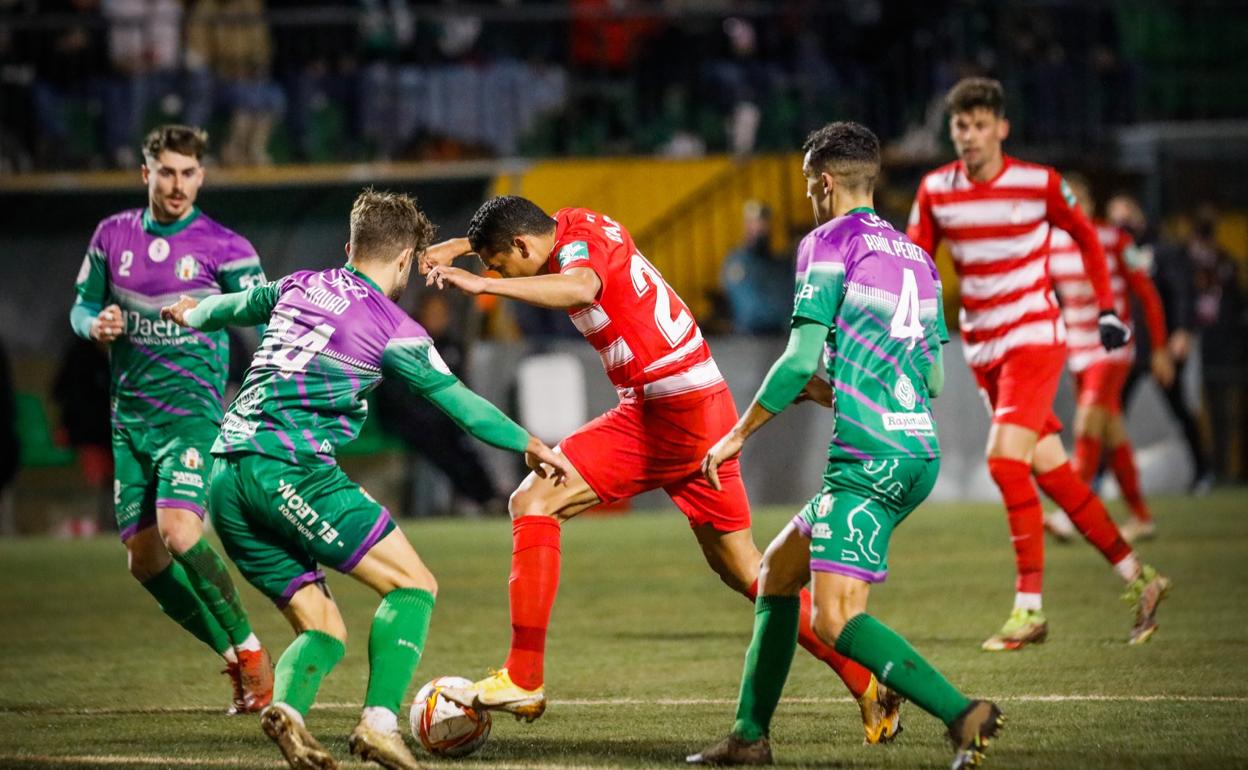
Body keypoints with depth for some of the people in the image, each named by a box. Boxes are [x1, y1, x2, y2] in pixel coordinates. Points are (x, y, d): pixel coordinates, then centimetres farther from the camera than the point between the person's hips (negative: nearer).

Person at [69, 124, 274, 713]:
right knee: (144, 560, 3)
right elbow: (82, 306, 15)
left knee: (178, 531, -25)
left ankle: (249, 649, -9)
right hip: (130, 416, 5)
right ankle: (235, 659, 19)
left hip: (192, 412, -5)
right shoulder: (113, 235, 6)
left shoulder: (224, 248, -5)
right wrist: (96, 326, -7)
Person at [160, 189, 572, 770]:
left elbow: (234, 305, 38)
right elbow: (460, 403, 9)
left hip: (226, 477, 7)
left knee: (322, 627, 11)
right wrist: (529, 445, 24)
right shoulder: (393, 328, 1)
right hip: (291, 467, -7)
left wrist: (192, 315, 62)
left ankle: (287, 705, -19)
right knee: (413, 584, -3)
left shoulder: (298, 287, 19)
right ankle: (380, 720, -22)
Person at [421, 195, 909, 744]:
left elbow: (580, 287, -41)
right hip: (707, 410, 10)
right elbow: (513, 227, 34)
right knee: (740, 568, 16)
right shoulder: (574, 223, 11)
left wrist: (482, 283, -47)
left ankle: (523, 680, -15)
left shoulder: (581, 244, -15)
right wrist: (459, 246, 19)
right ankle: (869, 687, 17)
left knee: (534, 502, -11)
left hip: (670, 410, -10)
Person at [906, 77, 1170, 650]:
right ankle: (1137, 577, 18)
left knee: (1005, 460, -20)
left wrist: (1107, 310, 6)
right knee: (1049, 469, 5)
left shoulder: (1039, 184, -7)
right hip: (982, 346, 5)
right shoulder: (935, 191, 1)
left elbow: (1086, 238, 8)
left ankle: (1029, 608, -17)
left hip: (1035, 337, -5)